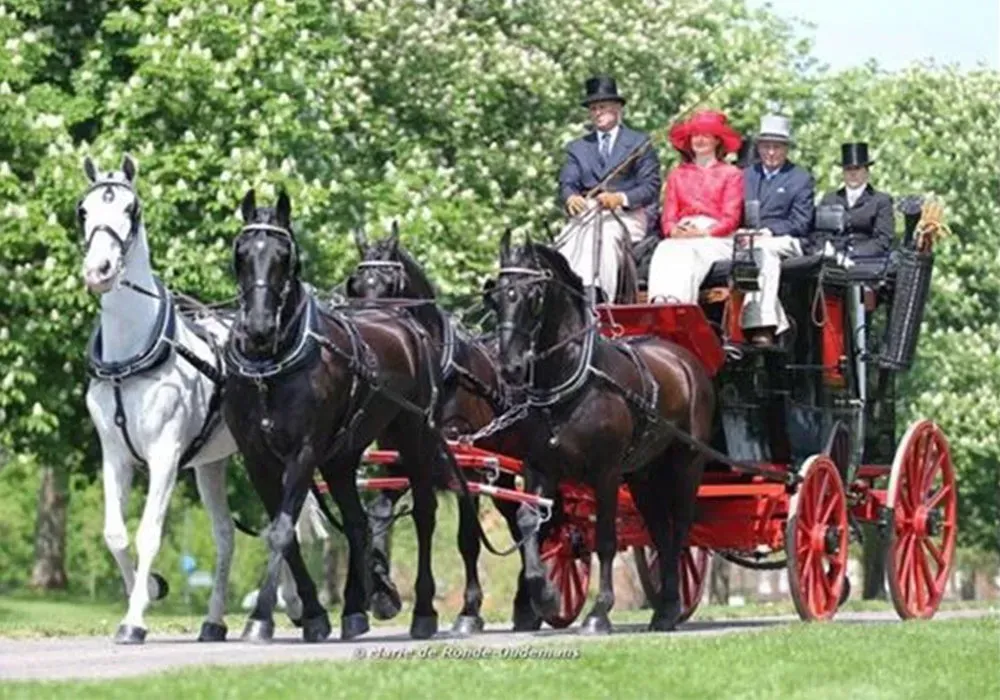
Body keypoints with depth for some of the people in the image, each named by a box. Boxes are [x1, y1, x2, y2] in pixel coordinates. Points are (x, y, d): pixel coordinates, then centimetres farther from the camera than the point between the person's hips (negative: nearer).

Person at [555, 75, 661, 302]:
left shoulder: (639, 143, 13)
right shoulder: (577, 148, 24)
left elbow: (651, 187, 3)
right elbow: (567, 184, 12)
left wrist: (621, 198, -16)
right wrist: (571, 198, -14)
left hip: (625, 215, -3)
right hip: (587, 213, 3)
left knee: (607, 237, -35)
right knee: (569, 240, -29)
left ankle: (598, 297, -47)